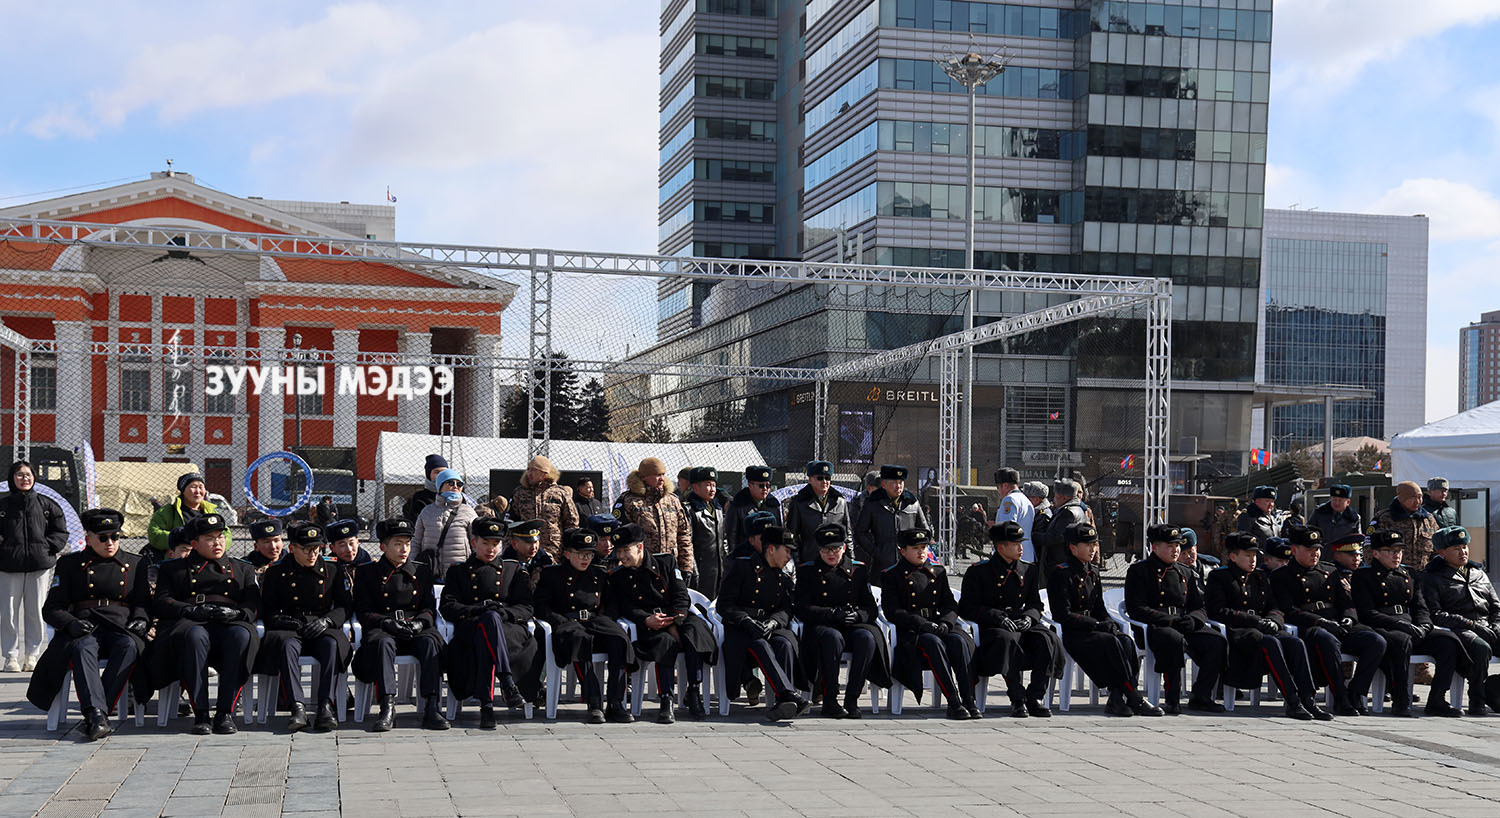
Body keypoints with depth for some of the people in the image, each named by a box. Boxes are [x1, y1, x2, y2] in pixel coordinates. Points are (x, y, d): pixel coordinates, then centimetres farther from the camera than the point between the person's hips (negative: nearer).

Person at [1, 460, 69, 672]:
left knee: (36, 612, 3)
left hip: (40, 566, 1)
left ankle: (32, 655, 12)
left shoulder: (47, 505, 7)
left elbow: (61, 532, 11)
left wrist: (46, 547, -3)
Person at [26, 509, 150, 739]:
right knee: (82, 649, -37)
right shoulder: (69, 564, 16)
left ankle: (93, 715, -39)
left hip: (120, 630, 1)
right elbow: (51, 609, 10)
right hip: (83, 630, -1)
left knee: (129, 646, -36)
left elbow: (143, 602, 19)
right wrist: (71, 623, -12)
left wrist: (141, 620, -5)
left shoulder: (136, 564, 21)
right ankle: (96, 714, -52)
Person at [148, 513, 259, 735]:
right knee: (195, 636, -40)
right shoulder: (172, 569, 25)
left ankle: (225, 713, -36)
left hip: (230, 625, 1)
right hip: (190, 624, -1)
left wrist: (237, 613, -9)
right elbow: (161, 603, 9)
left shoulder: (243, 569, 29)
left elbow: (253, 605, 15)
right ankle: (200, 714, -37)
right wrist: (193, 610, -10)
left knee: (241, 635, -37)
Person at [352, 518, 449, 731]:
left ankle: (431, 707, -41)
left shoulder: (422, 572, 21)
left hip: (416, 630, 2)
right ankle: (387, 707, -46)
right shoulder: (366, 573, 12)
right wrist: (387, 623, -15)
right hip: (382, 630, -2)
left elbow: (429, 608, 14)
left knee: (430, 641, -33)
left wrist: (419, 623, -10)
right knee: (383, 643, -37)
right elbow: (363, 613, 4)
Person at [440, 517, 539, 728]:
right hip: (469, 630, -1)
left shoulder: (514, 570, 22)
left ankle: (486, 704, -46)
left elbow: (526, 609, 11)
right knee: (490, 619, -39)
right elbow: (447, 608, 6)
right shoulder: (458, 571, 21)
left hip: (510, 629, 1)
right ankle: (507, 683, -51)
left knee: (484, 639, -38)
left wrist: (505, 612, -12)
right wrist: (479, 610, -12)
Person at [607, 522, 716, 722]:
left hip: (678, 617, 1)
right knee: (665, 641, -36)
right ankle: (666, 703, -37)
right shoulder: (617, 576, 10)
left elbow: (681, 596, 2)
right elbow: (625, 608, 1)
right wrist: (646, 620, -19)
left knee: (695, 630, -33)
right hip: (647, 625, -1)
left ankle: (694, 694, -23)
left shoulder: (666, 562, 9)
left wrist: (674, 624, -13)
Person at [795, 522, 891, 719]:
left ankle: (851, 700, -28)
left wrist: (857, 615, -14)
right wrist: (833, 614, -18)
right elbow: (803, 610, -3)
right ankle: (829, 701, -30)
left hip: (854, 625, 2)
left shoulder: (859, 569, 14)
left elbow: (872, 609, 10)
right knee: (833, 637, -38)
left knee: (867, 637, -33)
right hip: (821, 627, -2)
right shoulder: (807, 571, 8)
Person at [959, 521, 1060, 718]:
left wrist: (1029, 617, -8)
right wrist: (999, 618, -17)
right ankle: (1017, 700, -30)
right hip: (992, 628, -4)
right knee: (1008, 640, -39)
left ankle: (1034, 697, -22)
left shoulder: (1030, 570, 15)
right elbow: (968, 609, -5)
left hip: (1024, 626, 4)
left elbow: (1035, 604, 17)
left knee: (1047, 638, -28)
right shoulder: (978, 572, 0)